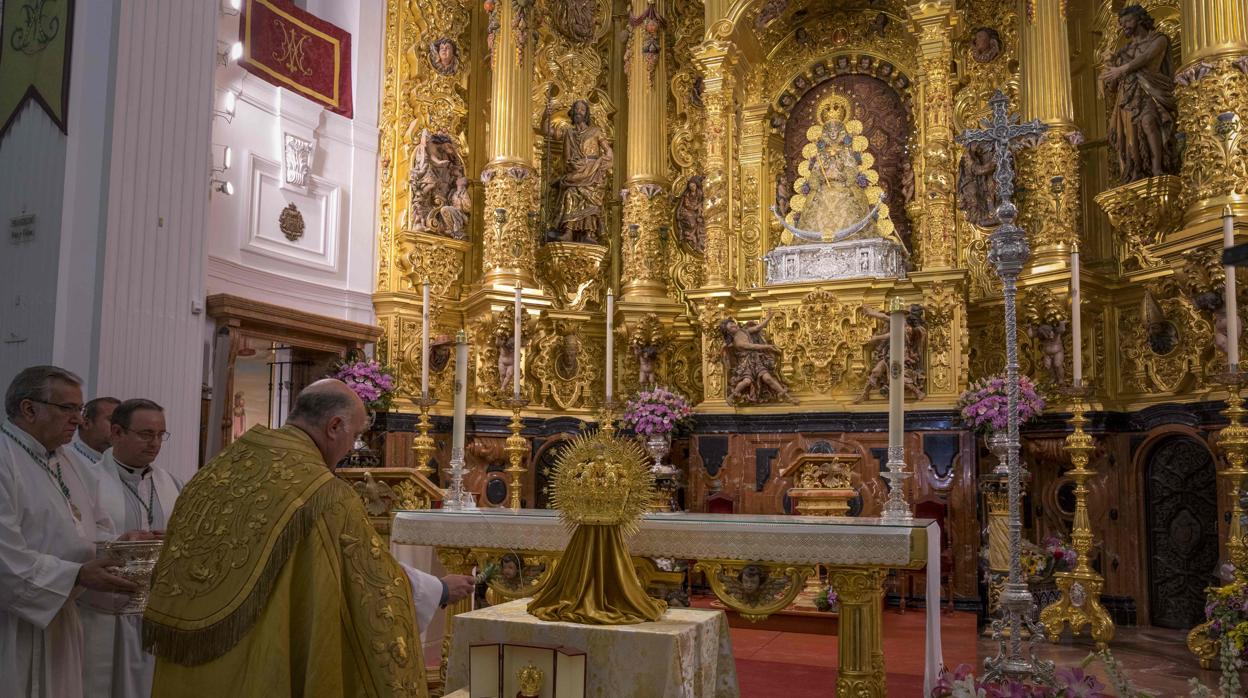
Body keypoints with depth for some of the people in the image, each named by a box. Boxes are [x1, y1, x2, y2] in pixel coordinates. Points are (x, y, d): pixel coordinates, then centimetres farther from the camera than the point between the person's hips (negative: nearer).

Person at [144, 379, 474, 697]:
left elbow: (173, 578, 10)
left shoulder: (217, 470, 2)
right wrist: (442, 590, 7)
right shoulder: (324, 493, -18)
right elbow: (378, 575, -9)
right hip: (265, 671, -7)